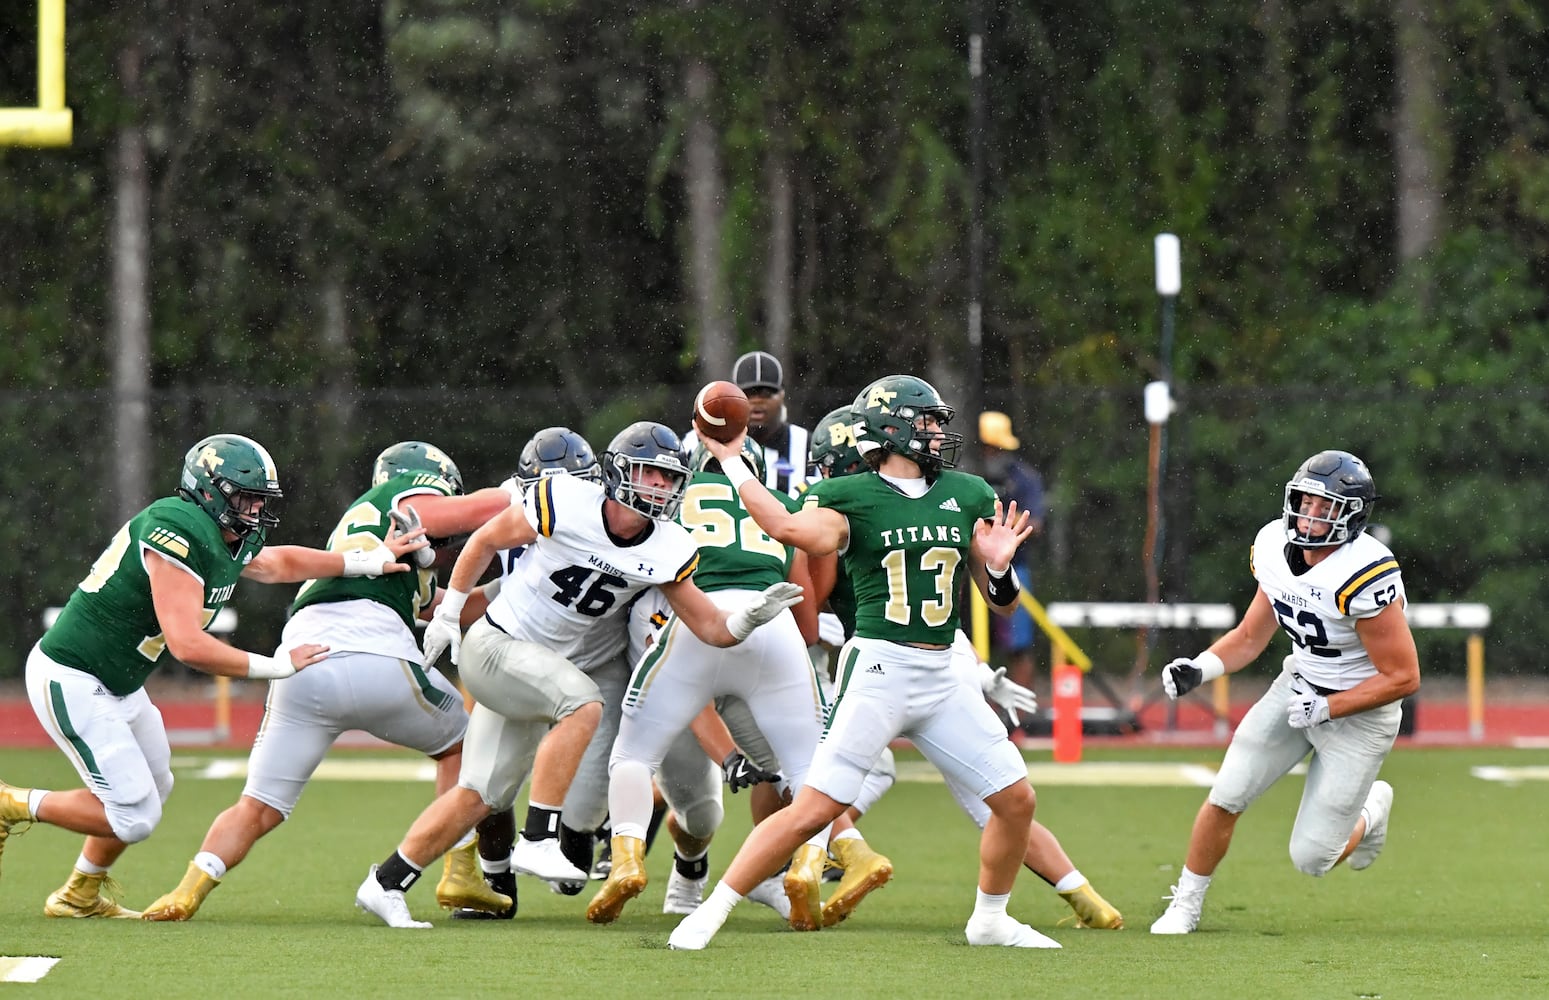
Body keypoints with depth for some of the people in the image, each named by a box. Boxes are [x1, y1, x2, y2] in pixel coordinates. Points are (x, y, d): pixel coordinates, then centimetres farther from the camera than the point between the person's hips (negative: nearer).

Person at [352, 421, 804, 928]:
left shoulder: (667, 552, -5)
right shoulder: (565, 503, -19)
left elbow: (712, 628, -4)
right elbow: (486, 540, -4)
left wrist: (751, 616, -25)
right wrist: (447, 613, 1)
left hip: (545, 666, 7)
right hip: (494, 644, -7)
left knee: (479, 799, 7)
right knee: (583, 703, -31)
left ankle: (385, 883, 19)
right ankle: (537, 842, -28)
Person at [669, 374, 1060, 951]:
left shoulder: (968, 495, 12)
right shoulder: (851, 497, -4)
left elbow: (1001, 604, 16)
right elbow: (792, 529, -27)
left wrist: (997, 567, -5)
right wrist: (731, 463, -21)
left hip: (941, 680, 6)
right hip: (877, 668, -6)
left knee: (1016, 799, 6)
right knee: (814, 809, -14)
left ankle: (990, 920, 27)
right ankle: (710, 913, -6)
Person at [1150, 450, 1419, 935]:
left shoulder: (1365, 575, -29)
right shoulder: (1276, 547, -7)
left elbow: (1404, 676, -22)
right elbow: (1251, 635, 7)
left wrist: (1326, 709, -22)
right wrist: (1200, 668, -11)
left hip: (1358, 710, -6)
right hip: (1299, 686, 6)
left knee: (1311, 858, -3)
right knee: (1225, 797, -5)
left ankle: (1370, 812, 30)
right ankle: (1185, 907, 15)